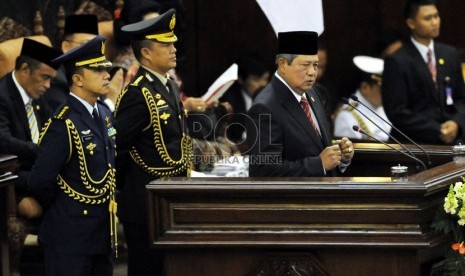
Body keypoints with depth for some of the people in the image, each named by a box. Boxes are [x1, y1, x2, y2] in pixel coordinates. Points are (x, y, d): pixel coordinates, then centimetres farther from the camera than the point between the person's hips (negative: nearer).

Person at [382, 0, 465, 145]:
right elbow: (396, 112, -9)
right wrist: (436, 131, -13)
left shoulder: (450, 54, 12)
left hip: (452, 139, 5)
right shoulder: (397, 62, -5)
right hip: (415, 143, -5)